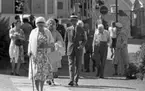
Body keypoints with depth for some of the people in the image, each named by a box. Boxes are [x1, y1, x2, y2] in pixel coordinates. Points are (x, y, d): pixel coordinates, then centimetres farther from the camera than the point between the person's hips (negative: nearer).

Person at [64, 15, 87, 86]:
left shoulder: (81, 30, 3)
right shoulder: (68, 29, 6)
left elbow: (84, 40, 8)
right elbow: (66, 40, 14)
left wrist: (82, 45, -11)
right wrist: (65, 48, 7)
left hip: (79, 50, 0)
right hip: (70, 50, 0)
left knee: (78, 66, 2)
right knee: (71, 65, -9)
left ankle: (75, 81, 9)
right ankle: (71, 81, -18)